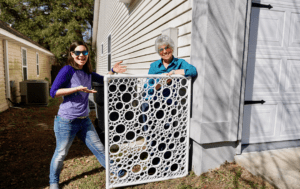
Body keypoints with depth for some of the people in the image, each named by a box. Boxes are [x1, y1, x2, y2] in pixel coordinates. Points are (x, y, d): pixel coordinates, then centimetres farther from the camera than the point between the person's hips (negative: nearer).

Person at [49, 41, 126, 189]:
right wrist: (77, 88, -25)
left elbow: (103, 80, 19)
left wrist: (113, 71, 0)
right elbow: (53, 92, -19)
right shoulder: (68, 70, -14)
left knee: (99, 149, 13)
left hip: (84, 121, 6)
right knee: (60, 154, 12)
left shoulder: (87, 72, 5)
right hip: (66, 122, -5)